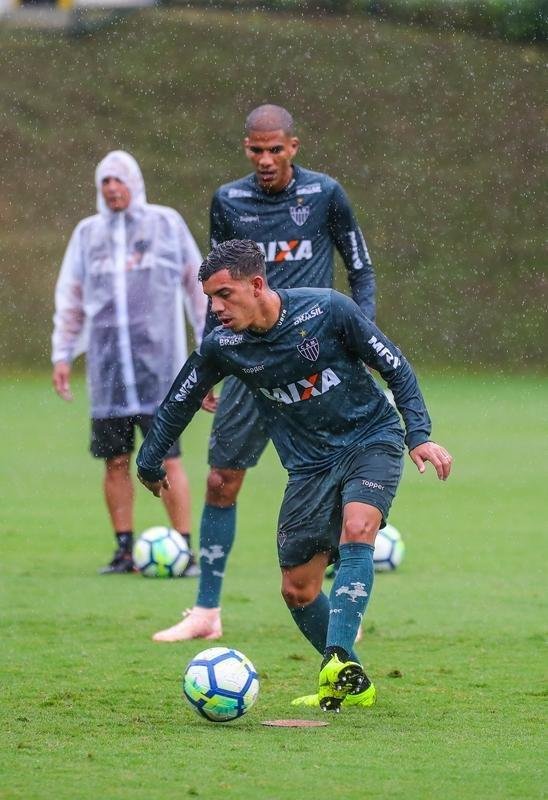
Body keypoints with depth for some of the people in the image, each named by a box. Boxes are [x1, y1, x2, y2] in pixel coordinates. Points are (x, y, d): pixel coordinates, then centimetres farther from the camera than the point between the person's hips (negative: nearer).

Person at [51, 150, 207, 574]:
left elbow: (196, 283, 10)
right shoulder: (88, 233, 12)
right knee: (115, 461, 3)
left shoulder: (167, 223, 6)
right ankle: (125, 550, 11)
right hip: (107, 363, 3)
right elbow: (70, 297, 17)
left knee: (167, 459, -8)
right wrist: (62, 354, 12)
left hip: (158, 360, -3)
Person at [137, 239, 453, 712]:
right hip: (310, 465, 4)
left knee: (356, 532, -31)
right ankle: (351, 686, 18)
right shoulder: (222, 347, -9)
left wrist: (419, 435, -16)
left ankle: (339, 660, -38)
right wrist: (149, 465, 16)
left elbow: (396, 368, -9)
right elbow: (179, 403, 10)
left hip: (371, 439, -4)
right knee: (297, 591, 0)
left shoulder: (328, 310, -18)